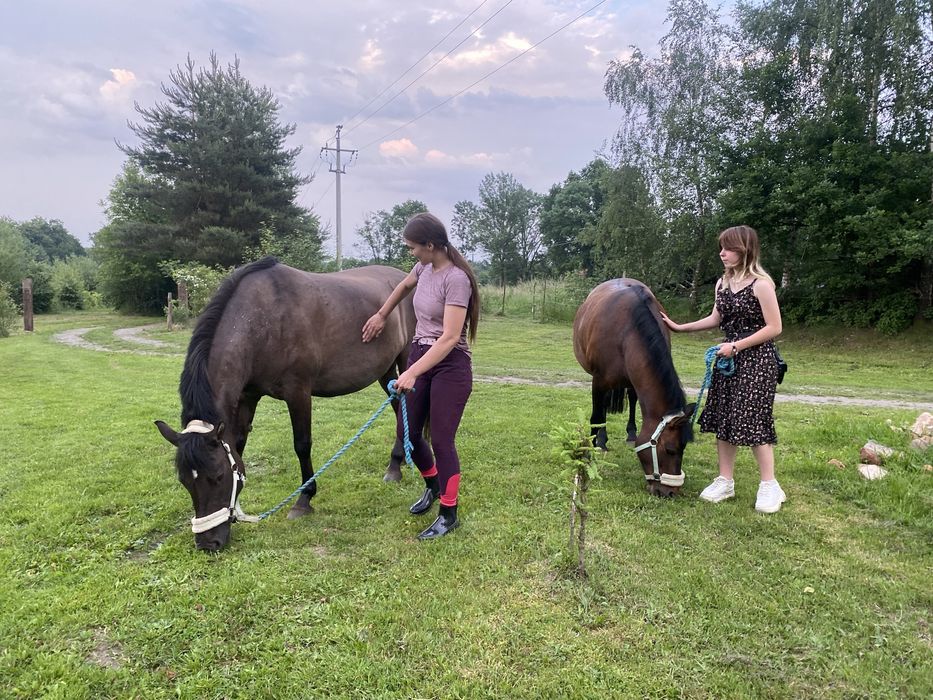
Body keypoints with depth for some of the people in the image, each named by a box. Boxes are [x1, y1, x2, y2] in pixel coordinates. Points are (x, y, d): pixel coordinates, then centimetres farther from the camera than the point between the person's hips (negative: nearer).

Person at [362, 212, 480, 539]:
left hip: (449, 365, -8)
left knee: (441, 439, -3)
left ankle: (448, 514, 14)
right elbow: (403, 287, 29)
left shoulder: (456, 279, -21)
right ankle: (433, 485, 40)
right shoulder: (424, 267, 4)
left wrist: (412, 373, -32)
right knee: (408, 433, 13)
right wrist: (381, 316, 28)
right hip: (419, 354, 8)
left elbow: (449, 338, -27)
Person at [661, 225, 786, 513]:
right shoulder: (722, 284, 7)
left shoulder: (761, 284, -14)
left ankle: (770, 486, 9)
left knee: (751, 420, -6)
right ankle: (725, 481, 19)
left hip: (756, 361, -7)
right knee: (723, 417, 8)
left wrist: (736, 345, -19)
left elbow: (774, 328, -15)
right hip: (728, 359, 7)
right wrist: (679, 327, 12)